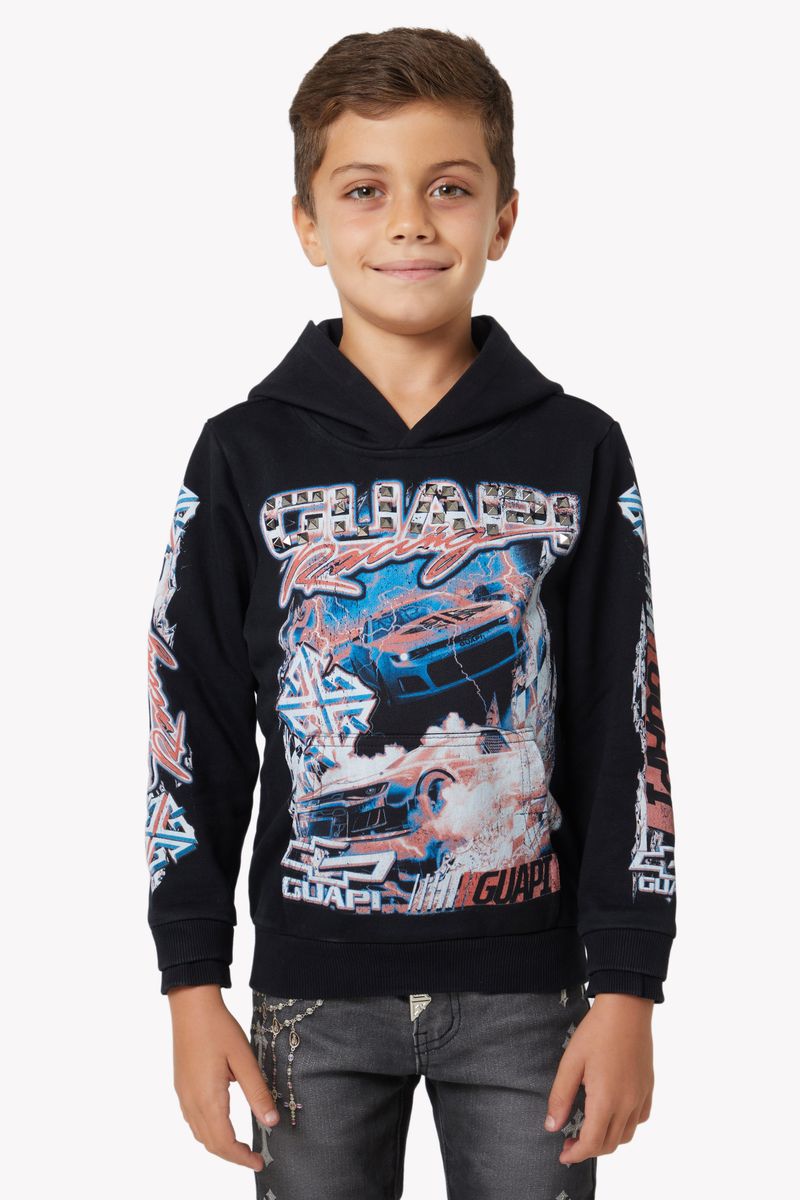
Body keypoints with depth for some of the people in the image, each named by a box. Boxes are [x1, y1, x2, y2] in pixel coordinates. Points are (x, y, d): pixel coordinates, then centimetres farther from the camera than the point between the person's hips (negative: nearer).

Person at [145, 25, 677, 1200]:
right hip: (315, 987, 0)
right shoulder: (246, 455, -1)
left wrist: (627, 987, -2)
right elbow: (193, 730, 1)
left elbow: (625, 736, 1)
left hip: (527, 984, 0)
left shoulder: (578, 453, -1)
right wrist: (193, 982, -1)